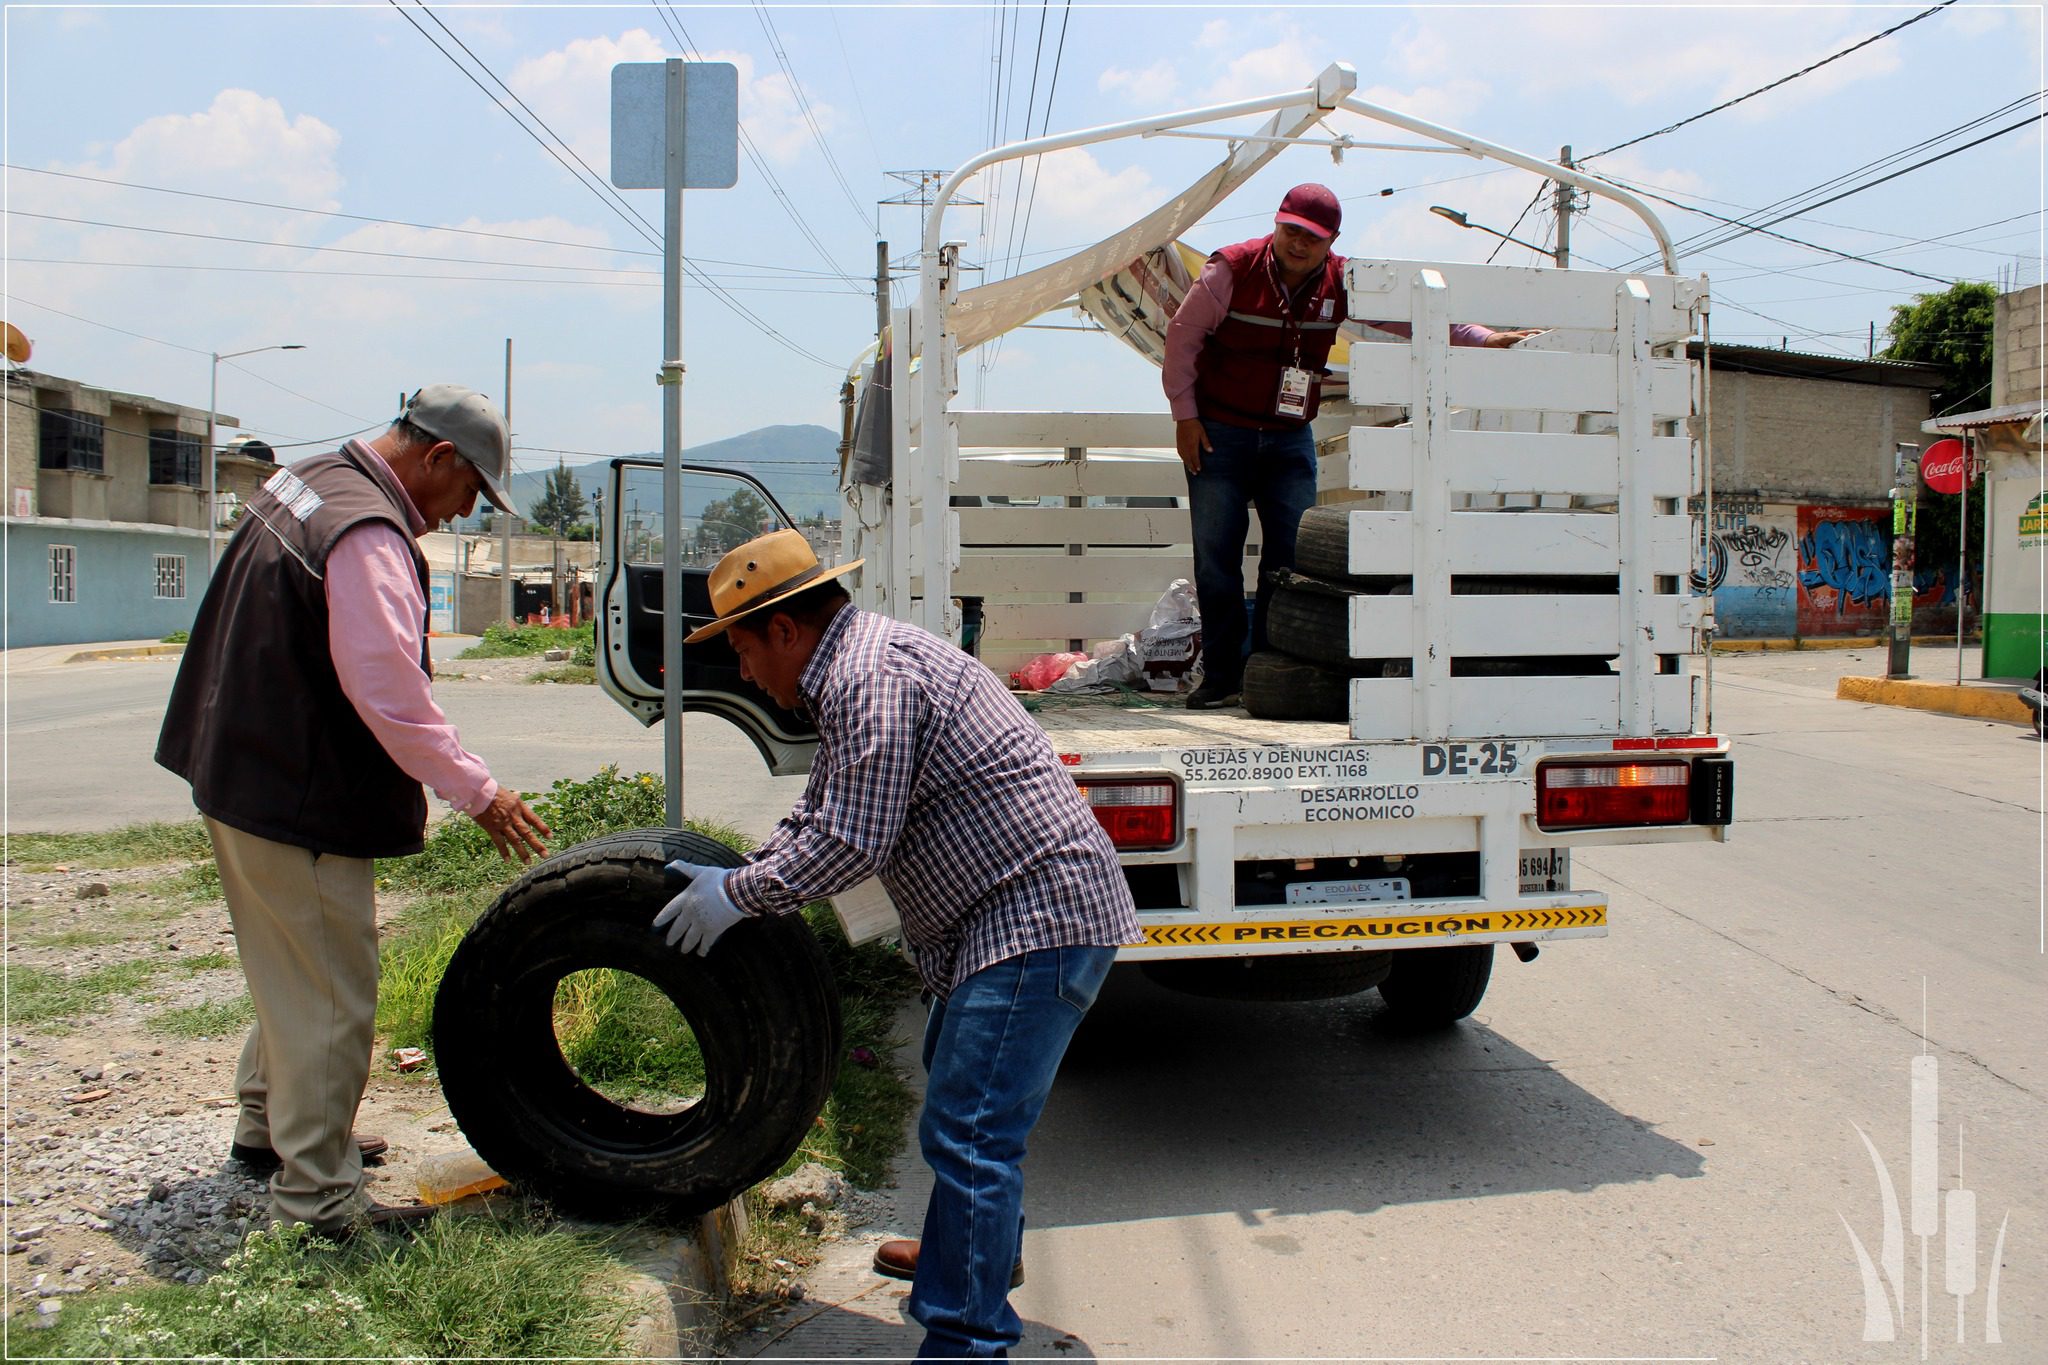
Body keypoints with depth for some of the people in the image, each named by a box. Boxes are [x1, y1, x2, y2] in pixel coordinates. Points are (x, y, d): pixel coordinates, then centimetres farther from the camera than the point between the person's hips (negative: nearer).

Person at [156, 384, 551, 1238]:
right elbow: (389, 690, -29)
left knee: (291, 973, 24)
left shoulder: (307, 488, 11)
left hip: (243, 776, 11)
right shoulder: (366, 534, -23)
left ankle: (269, 1127, 40)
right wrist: (476, 791, -22)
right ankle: (316, 1194, 9)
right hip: (296, 803, -11)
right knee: (331, 994, 0)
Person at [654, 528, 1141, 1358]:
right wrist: (737, 881, 16)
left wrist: (739, 895, -10)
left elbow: (851, 843, -22)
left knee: (967, 1129, -11)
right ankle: (979, 1247, 47)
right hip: (1015, 912, 12)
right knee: (955, 1074, 28)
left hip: (1041, 914, -12)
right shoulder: (852, 673, 16)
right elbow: (817, 816, 24)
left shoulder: (873, 676, -19)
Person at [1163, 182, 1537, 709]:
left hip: (1290, 439, 3)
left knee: (1292, 555, -2)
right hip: (1219, 433, -3)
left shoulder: (1341, 285, -1)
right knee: (1216, 556, -3)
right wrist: (1184, 414, -7)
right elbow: (1182, 336, -4)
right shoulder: (1232, 270, -10)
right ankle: (1220, 676, 5)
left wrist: (1483, 338, -10)